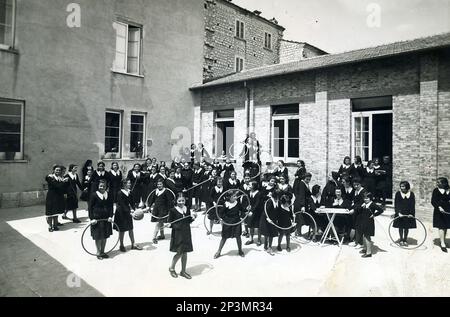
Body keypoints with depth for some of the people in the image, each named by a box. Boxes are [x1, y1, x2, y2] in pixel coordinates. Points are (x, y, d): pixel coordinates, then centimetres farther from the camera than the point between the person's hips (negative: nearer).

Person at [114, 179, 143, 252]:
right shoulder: (120, 193, -18)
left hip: (128, 212, 6)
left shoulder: (129, 192, 1)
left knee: (131, 228, 10)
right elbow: (122, 205, -22)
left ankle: (133, 244, 21)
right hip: (121, 213, -6)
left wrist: (133, 209, -16)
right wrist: (129, 212, -28)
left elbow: (131, 202, 3)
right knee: (122, 230, 6)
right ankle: (121, 245, 22)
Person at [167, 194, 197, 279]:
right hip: (177, 234, -5)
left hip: (186, 234, 5)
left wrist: (193, 217, -6)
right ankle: (172, 268, 22)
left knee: (185, 253, 11)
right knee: (179, 253, -4)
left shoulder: (187, 209, 5)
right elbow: (170, 223, -5)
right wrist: (169, 225, -27)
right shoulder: (173, 210, -8)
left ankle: (183, 271, 26)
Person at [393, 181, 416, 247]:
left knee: (407, 227, 8)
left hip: (408, 214, 1)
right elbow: (396, 204, -6)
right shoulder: (398, 193, -4)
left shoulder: (411, 194, -1)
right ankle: (401, 239, 21)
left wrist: (411, 213, -10)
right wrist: (398, 212, -15)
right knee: (400, 227, 6)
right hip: (400, 213, -1)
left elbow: (413, 205, -2)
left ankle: (405, 240, 22)